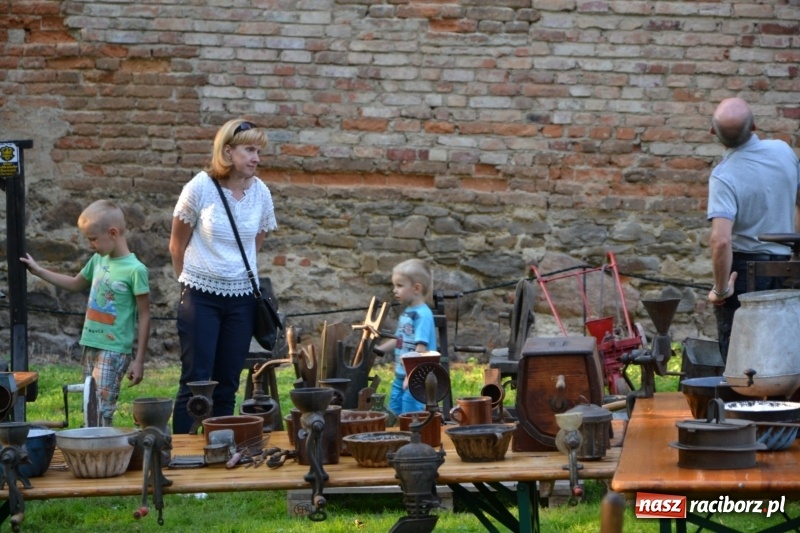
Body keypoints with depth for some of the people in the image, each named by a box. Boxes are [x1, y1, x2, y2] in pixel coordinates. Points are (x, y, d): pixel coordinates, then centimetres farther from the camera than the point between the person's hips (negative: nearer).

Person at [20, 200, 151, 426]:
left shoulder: (135, 270, -13)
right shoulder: (98, 260, 8)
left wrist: (139, 360, -11)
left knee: (101, 411, -14)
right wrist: (38, 271, 30)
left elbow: (144, 317, -10)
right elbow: (75, 284, 29)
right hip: (91, 345, 7)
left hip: (114, 350, -7)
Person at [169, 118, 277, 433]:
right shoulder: (200, 188, -9)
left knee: (227, 385, 7)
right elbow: (177, 246, 2)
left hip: (241, 298, 4)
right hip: (201, 298, -3)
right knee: (195, 382, -6)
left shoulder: (260, 193, 1)